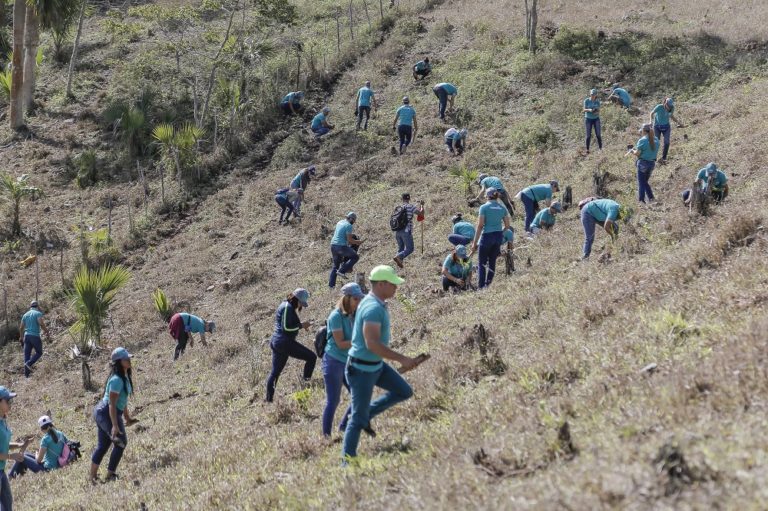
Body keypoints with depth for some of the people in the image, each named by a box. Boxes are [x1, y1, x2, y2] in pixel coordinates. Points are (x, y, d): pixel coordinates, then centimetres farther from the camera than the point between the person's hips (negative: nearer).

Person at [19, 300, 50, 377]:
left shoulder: (25, 315, 14)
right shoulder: (38, 313, -4)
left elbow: (21, 328, 16)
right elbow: (41, 324, -18)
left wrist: (21, 337, 29)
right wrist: (47, 332, -7)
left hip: (27, 336, 5)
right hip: (35, 336, -5)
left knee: (27, 354, 6)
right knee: (39, 353, 10)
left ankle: (27, 373, 1)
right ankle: (29, 363, -12)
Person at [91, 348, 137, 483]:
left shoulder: (125, 377, 10)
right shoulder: (117, 380, -21)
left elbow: (122, 400, 22)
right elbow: (112, 403, -25)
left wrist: (127, 417, 28)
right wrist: (115, 425, -28)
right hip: (108, 414, -10)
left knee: (103, 446, 15)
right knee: (121, 443, -7)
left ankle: (93, 476, 21)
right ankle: (110, 475, -3)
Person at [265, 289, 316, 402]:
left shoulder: (285, 306, 19)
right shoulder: (288, 308, -13)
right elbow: (286, 327, -18)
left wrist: (301, 325, 11)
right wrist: (301, 325, -10)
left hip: (276, 342, 11)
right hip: (285, 342, -11)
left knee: (275, 372, 12)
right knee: (311, 357, -6)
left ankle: (269, 399, 15)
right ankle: (307, 381, -8)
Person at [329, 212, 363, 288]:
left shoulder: (339, 222, 14)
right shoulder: (349, 226, -11)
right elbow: (349, 240, -15)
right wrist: (358, 242, 0)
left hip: (333, 245, 8)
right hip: (341, 246, -8)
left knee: (335, 265, 18)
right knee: (355, 256, 6)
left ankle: (331, 284, 14)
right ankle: (342, 271, -4)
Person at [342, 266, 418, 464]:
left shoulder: (374, 303, 7)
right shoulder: (373, 308, -25)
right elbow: (372, 344, -32)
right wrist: (402, 359, -29)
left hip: (376, 365, 9)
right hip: (362, 369, -9)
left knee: (404, 391, 9)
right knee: (358, 417, -2)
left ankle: (367, 414, 16)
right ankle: (348, 459, 8)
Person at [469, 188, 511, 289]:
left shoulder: (484, 207, -8)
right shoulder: (502, 208, 5)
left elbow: (480, 226, -11)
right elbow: (507, 226, 7)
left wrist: (475, 242, -8)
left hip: (487, 236, -5)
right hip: (499, 237, 5)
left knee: (482, 263, 4)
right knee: (492, 262, 13)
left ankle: (481, 287, -3)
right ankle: (488, 285, 14)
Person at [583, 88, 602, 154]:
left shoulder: (597, 101, 0)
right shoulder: (586, 100, -5)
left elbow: (598, 111, 1)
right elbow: (584, 109, -6)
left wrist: (597, 112, -22)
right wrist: (589, 110, -27)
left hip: (596, 119, 1)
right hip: (588, 119, -1)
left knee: (598, 134, -9)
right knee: (588, 135, -4)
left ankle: (600, 148, 0)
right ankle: (587, 149, 5)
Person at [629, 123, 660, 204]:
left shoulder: (642, 140, -15)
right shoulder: (656, 140, 5)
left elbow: (637, 153, -16)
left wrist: (633, 151, 7)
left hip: (643, 163, -6)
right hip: (652, 163, 6)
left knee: (641, 182, 3)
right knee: (645, 181, 20)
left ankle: (641, 200, 3)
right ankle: (651, 197, 10)